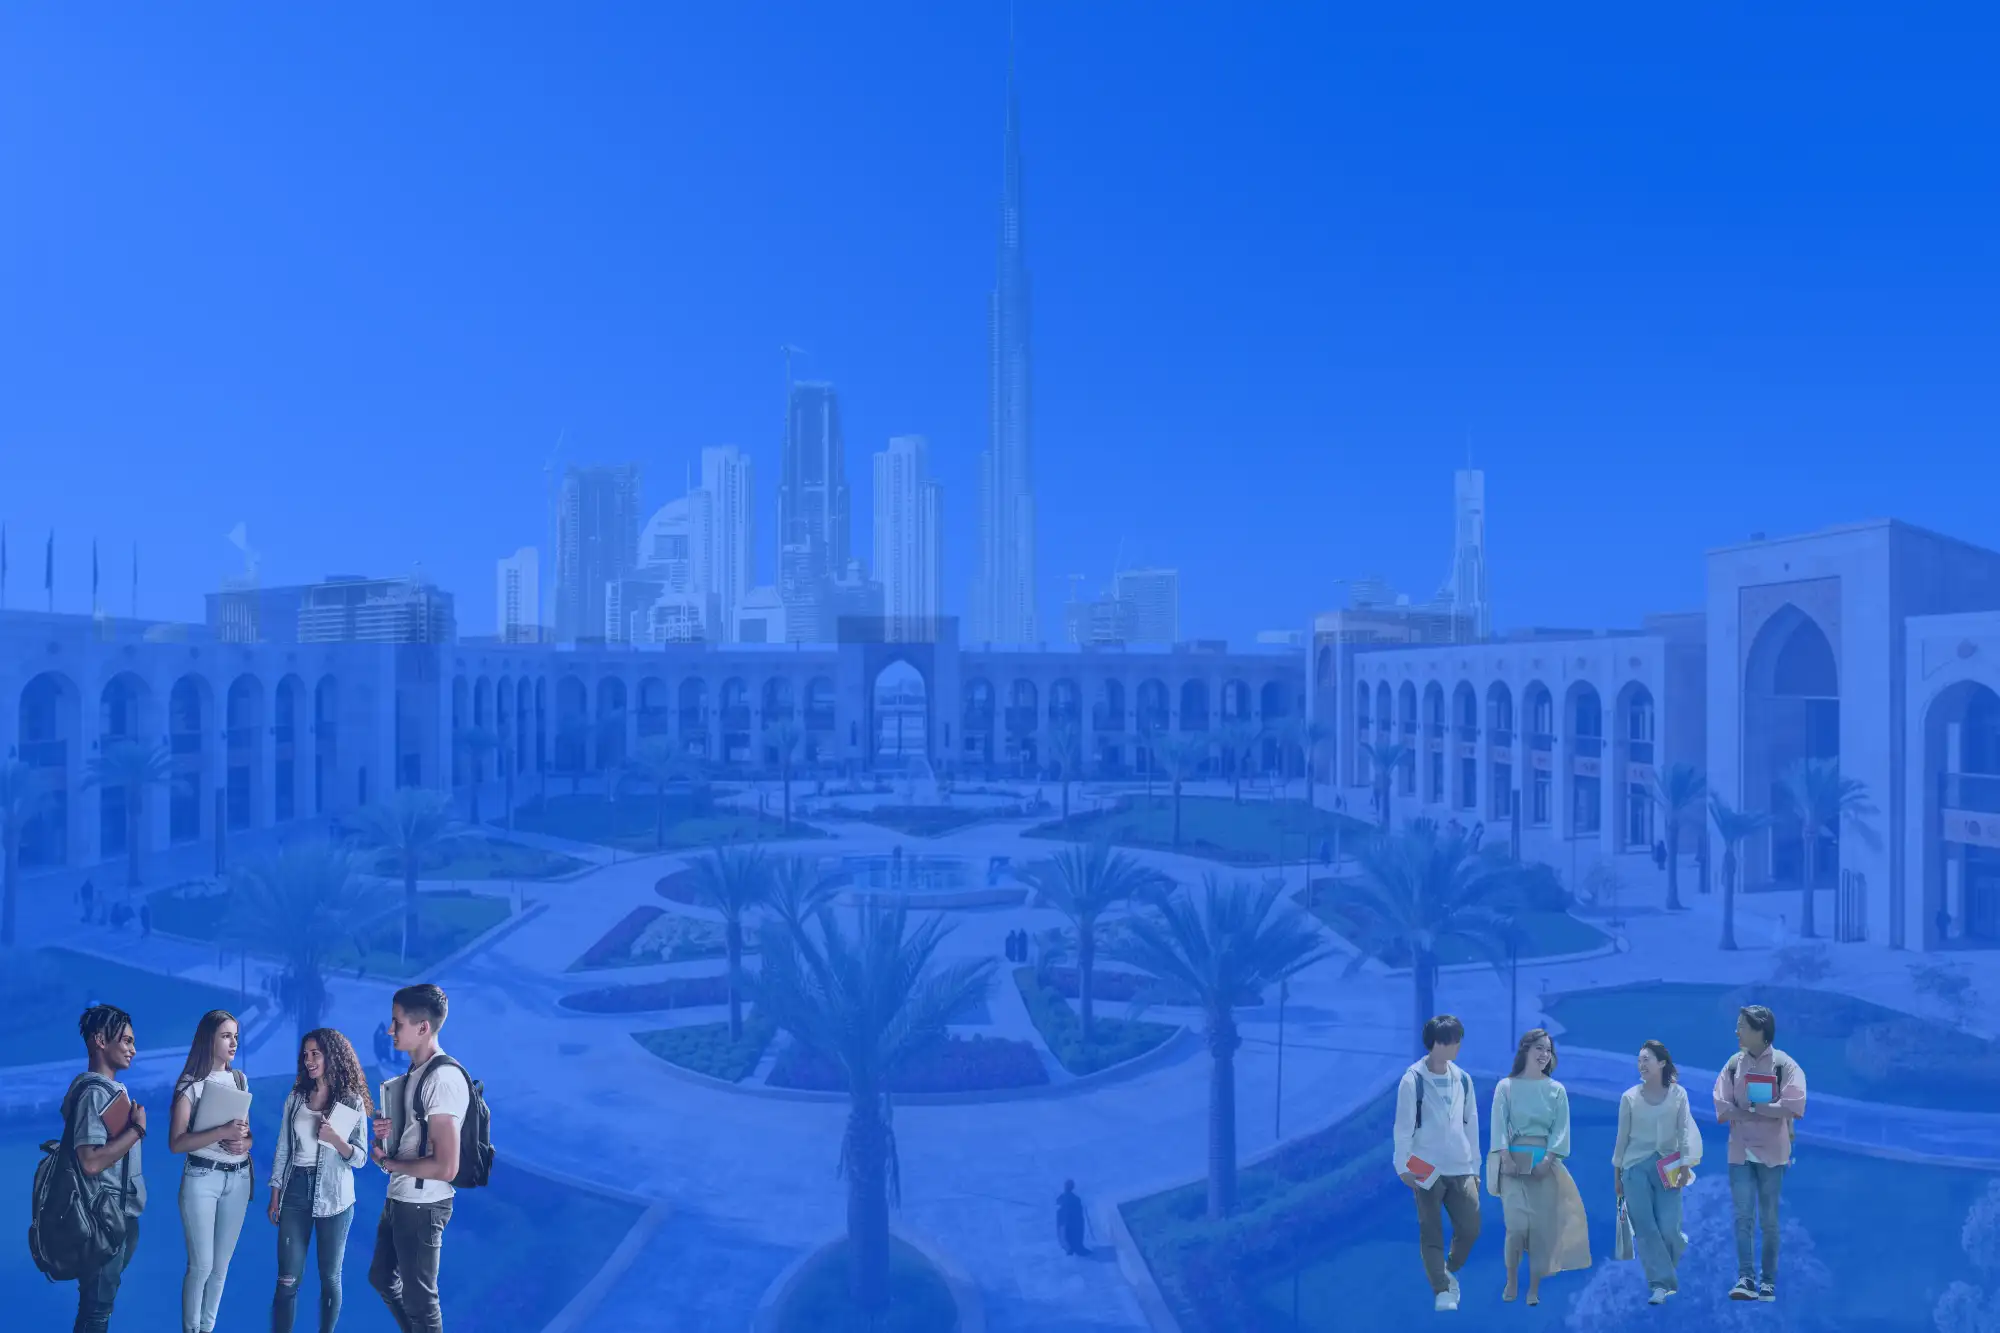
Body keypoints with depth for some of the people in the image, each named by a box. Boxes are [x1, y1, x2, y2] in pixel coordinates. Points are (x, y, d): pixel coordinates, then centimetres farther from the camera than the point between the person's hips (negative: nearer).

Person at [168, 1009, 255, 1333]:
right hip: (203, 1178, -5)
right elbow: (176, 1143, -15)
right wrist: (222, 1132, -25)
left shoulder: (239, 1080, 7)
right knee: (201, 1264, -2)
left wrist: (244, 1143, -9)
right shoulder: (191, 1084, -8)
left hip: (238, 1178, 5)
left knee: (222, 1264, 11)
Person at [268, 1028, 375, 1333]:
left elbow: (360, 1158, -4)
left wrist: (335, 1139, -22)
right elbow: (283, 1149, 9)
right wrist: (275, 1196, 6)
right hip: (296, 1190, 2)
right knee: (287, 1280, 1)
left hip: (333, 1196, -2)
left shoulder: (352, 1101, -4)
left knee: (330, 1278, 7)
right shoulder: (295, 1098, 5)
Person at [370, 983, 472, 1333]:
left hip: (422, 1206, -10)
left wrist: (388, 1162, -15)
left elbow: (446, 1167, -29)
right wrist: (385, 1128, -1)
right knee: (382, 1277, 25)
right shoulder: (414, 1070, 5)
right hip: (399, 1198, 10)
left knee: (419, 1297, 7)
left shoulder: (443, 1078, -26)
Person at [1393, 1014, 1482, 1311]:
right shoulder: (1413, 1079, -9)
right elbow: (1403, 1125, -8)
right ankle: (1442, 1290, 8)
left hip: (1461, 1169, 4)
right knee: (1432, 1233, 0)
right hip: (1427, 1169, -4)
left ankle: (1448, 1273, 29)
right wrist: (1402, 1166, -9)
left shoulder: (1463, 1079, 6)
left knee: (1470, 1228, 4)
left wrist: (1475, 1167, 13)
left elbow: (1472, 1125, 12)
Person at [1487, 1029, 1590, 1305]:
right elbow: (1499, 1125, -3)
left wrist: (1548, 1159, -11)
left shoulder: (1557, 1090, 7)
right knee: (1517, 1225, -10)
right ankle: (1511, 1283, 5)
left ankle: (1534, 1288, 8)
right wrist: (1506, 1157, -15)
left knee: (1542, 1226, -1)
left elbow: (1561, 1129, 1)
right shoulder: (1506, 1086, 2)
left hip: (1545, 1162, 2)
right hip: (1514, 1161, -2)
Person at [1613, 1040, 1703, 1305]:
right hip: (1636, 1167, 1)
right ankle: (1660, 1283, 1)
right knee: (1645, 1230, -5)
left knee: (1668, 1229, -6)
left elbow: (1685, 1131, -1)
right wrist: (1616, 1172, 9)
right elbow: (1622, 1136, 7)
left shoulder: (1678, 1094, 2)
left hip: (1667, 1167, -1)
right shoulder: (1629, 1097, 2)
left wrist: (1685, 1165, -11)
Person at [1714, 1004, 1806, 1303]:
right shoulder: (1734, 1063, 4)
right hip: (1740, 1152, 2)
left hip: (1772, 1152, -2)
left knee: (1769, 1220, 7)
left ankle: (1768, 1282, 15)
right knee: (1743, 1217, -3)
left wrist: (1751, 1107, -12)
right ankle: (1746, 1279, -3)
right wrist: (1767, 1113, -13)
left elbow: (1793, 1106, -17)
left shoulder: (1784, 1064, -5)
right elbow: (1723, 1107, -3)